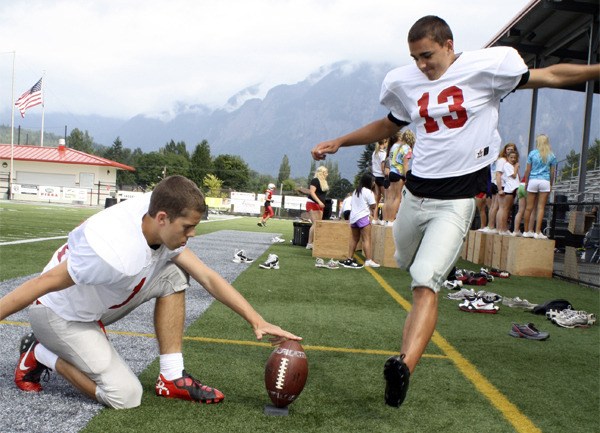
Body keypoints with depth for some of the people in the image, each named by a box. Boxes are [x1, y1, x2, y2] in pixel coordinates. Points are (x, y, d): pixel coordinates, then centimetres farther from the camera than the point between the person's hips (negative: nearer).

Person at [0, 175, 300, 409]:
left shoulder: (162, 225, -13)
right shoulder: (118, 253, -37)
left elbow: (208, 278, -9)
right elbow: (45, 283, -29)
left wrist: (257, 321, -13)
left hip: (94, 306, 8)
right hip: (58, 313, -8)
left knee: (173, 275, -9)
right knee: (126, 396, -14)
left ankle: (172, 378, -2)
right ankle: (40, 355, 5)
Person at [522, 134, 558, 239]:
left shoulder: (532, 153, 1)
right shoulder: (551, 155, 3)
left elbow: (527, 170, 1)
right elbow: (552, 172, 4)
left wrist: (526, 182, 10)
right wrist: (551, 185, 13)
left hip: (533, 180, 0)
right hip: (545, 182, 0)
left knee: (529, 207, 5)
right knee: (541, 207, 0)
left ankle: (526, 231, 10)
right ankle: (537, 232, -2)